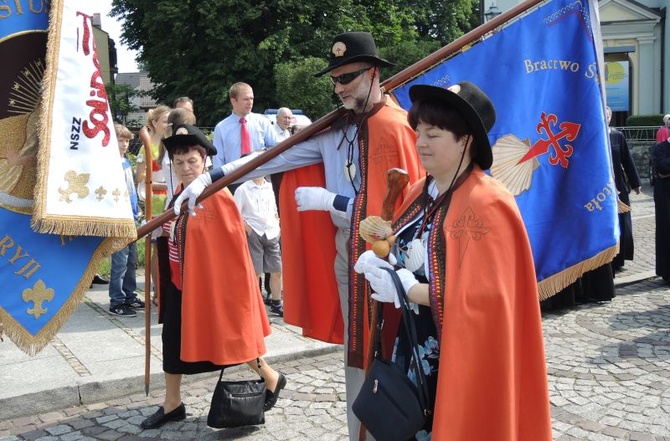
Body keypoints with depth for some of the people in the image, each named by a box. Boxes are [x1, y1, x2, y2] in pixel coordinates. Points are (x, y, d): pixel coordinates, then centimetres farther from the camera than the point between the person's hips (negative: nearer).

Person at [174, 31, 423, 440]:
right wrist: (210, 178, 2)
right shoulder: (336, 128, 10)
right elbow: (277, 157, 7)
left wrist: (325, 199, -16)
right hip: (345, 253, 8)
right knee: (356, 355, 16)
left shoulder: (393, 128, -14)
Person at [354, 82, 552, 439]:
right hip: (412, 350, 8)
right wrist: (381, 262, -5)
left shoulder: (486, 206, -19)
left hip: (461, 362, -7)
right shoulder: (422, 192, 7)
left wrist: (408, 289, -20)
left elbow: (485, 296, -23)